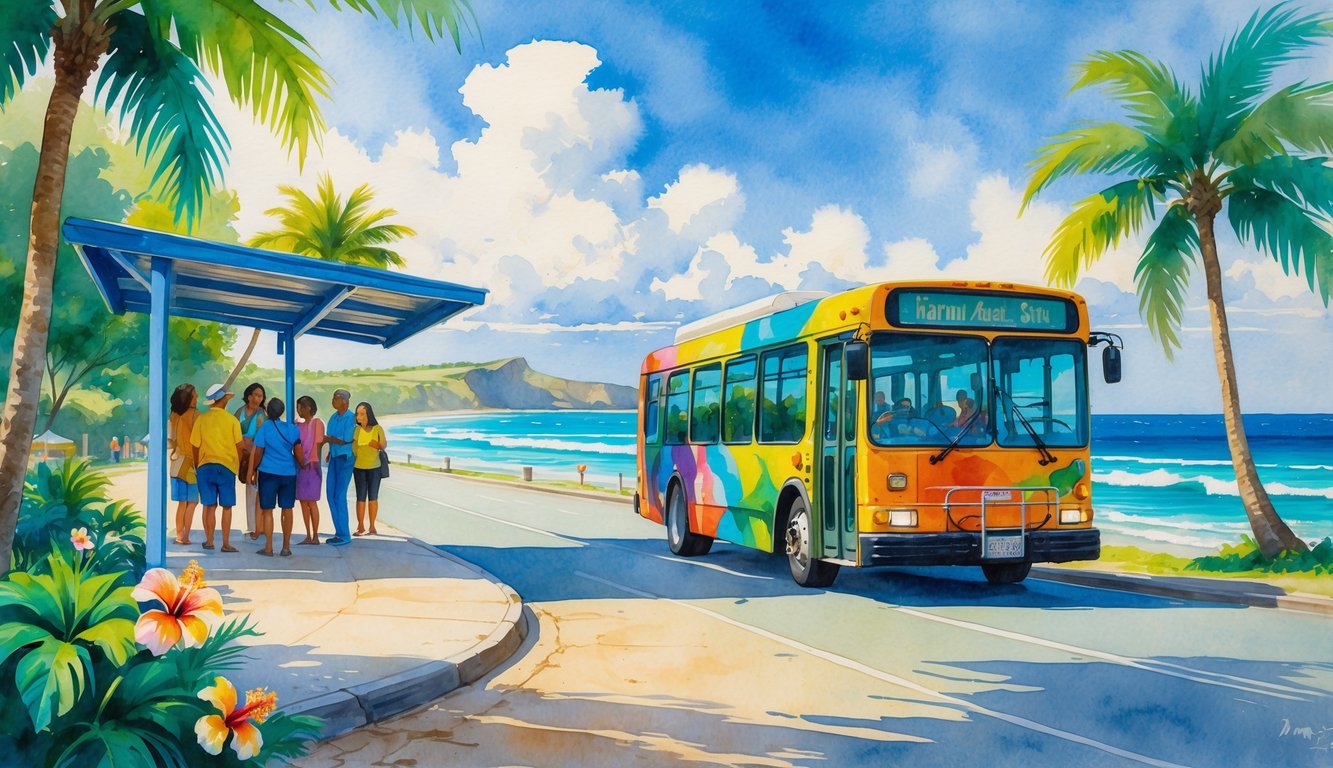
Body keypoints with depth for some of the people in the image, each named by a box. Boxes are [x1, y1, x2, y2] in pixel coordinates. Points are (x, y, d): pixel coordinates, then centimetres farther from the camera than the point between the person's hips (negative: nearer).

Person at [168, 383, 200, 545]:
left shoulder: (174, 415, 5)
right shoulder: (194, 414, -11)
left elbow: (170, 440, 7)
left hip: (177, 463, 5)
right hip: (191, 462, -5)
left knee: (182, 502, 10)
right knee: (191, 502, 0)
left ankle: (179, 535, 10)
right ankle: (185, 536, -4)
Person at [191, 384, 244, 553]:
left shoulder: (201, 419, -1)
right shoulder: (231, 420, -6)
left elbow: (195, 446, 3)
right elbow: (240, 445, -4)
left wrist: (197, 466, 16)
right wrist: (238, 463, 13)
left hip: (205, 466, 2)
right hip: (227, 466, -2)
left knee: (209, 505, 10)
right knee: (227, 506, 5)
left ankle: (209, 541, 16)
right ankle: (226, 543, 4)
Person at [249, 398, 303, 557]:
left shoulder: (264, 428, -5)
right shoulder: (292, 429, 1)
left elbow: (258, 453, -2)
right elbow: (298, 453, 3)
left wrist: (254, 470, 10)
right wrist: (302, 466, 18)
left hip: (268, 473, -2)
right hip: (289, 473, 2)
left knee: (267, 510, 5)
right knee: (287, 509, 8)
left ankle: (268, 548, 5)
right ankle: (286, 547, 11)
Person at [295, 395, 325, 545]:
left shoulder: (317, 422, -3)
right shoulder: (299, 425, 14)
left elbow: (318, 443, -6)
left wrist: (315, 462, -10)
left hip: (311, 466, -6)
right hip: (300, 466, 6)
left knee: (311, 501, -6)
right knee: (303, 502, 6)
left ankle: (315, 536, -2)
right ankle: (308, 536, 11)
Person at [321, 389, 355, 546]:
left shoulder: (350, 418, -12)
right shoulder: (333, 417, 10)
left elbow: (346, 440, -16)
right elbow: (328, 438, 15)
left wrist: (329, 439, -8)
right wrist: (330, 452, 3)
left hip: (345, 458, -8)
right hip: (334, 457, 8)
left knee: (339, 495, -8)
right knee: (331, 494, 7)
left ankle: (344, 535, -1)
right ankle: (339, 532, 16)